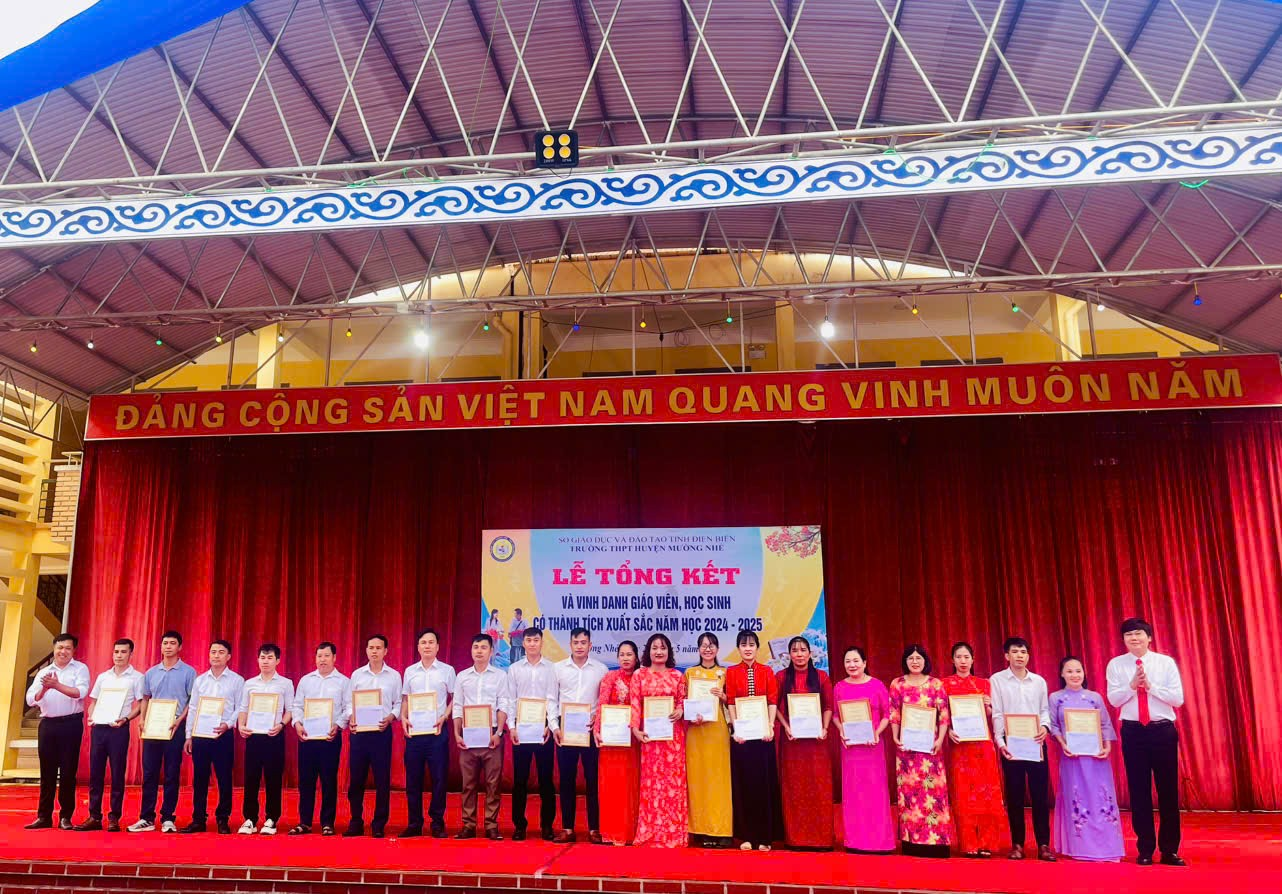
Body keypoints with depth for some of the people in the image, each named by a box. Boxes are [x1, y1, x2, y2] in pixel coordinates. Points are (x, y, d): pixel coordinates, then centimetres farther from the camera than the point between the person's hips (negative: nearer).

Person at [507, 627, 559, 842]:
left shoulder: (550, 668, 3)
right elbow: (510, 700, 4)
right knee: (520, 778, 5)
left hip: (543, 728, -1)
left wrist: (551, 726, -13)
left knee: (546, 778, 3)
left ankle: (547, 825, 12)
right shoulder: (514, 669, 6)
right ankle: (519, 825, 14)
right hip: (520, 728, 1)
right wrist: (511, 727, -6)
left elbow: (552, 699, -2)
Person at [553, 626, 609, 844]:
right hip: (565, 731, 1)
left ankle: (594, 829, 8)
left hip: (591, 731, -1)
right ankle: (567, 828, 12)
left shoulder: (601, 670, 4)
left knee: (593, 780, 1)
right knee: (566, 780, 5)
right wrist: (555, 726, -4)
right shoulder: (558, 668, 5)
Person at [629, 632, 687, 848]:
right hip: (649, 733, -1)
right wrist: (635, 729, -11)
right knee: (651, 780, 0)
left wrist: (680, 710, -11)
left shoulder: (677, 675, 9)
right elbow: (635, 704, 0)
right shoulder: (639, 675, 6)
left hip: (672, 733, 1)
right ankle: (651, 832, 7)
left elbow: (682, 700, 11)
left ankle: (674, 831, 6)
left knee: (673, 778, -1)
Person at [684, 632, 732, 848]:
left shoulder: (724, 673, 9)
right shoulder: (690, 673, 10)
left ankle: (721, 830, 3)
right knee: (698, 777, -1)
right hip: (696, 729, 0)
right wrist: (691, 716, -11)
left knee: (719, 777, -2)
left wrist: (723, 696, -10)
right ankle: (701, 829, 4)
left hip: (718, 729, 0)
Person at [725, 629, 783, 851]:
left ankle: (765, 836, 9)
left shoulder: (767, 672, 7)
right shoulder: (731, 672, 6)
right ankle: (746, 836, 8)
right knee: (742, 782, 2)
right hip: (741, 733, 0)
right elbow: (730, 703, 0)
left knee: (765, 781, 1)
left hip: (762, 731, 0)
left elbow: (773, 701, 2)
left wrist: (770, 726, -10)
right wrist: (736, 728, -10)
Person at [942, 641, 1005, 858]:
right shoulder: (946, 684, 6)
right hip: (959, 744, -2)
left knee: (987, 793, -1)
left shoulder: (983, 684, 13)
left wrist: (988, 706, -5)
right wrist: (949, 731, -16)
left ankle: (986, 843, 7)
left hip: (982, 743, 2)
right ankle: (969, 845, 4)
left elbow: (990, 718, 14)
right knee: (963, 794, -2)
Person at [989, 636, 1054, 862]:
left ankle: (1043, 844, 8)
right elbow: (996, 713, -3)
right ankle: (1017, 844, 10)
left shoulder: (1039, 681, 10)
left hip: (1036, 742, 2)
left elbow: (1045, 709, 10)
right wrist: (999, 741, -12)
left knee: (1040, 793, 1)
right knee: (1014, 794, 3)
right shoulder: (997, 680, 2)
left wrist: (1045, 726, -11)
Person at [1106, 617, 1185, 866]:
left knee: (1168, 790, 5)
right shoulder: (1116, 665, 2)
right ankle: (1145, 850, 17)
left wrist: (1150, 686, -16)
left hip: (1163, 730, 0)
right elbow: (1114, 699, -3)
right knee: (1139, 791, 6)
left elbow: (1178, 699, -5)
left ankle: (1170, 850, 18)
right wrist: (1132, 685, -17)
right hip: (1133, 732, 0)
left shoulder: (1166, 662, 0)